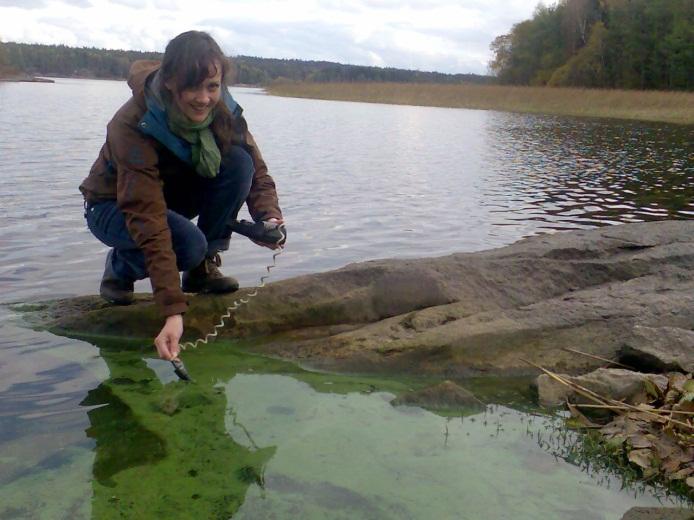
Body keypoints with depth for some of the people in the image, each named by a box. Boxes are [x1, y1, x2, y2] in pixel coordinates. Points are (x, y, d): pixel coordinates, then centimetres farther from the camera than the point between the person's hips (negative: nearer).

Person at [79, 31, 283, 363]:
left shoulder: (223, 110, -19)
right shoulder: (133, 126, -35)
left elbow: (256, 171, -12)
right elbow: (148, 223, -43)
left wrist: (269, 216, -35)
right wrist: (173, 311, -50)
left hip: (172, 192, 5)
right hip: (113, 206, -5)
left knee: (239, 161, -22)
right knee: (189, 243, -36)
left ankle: (204, 266, -8)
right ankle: (120, 268, -1)